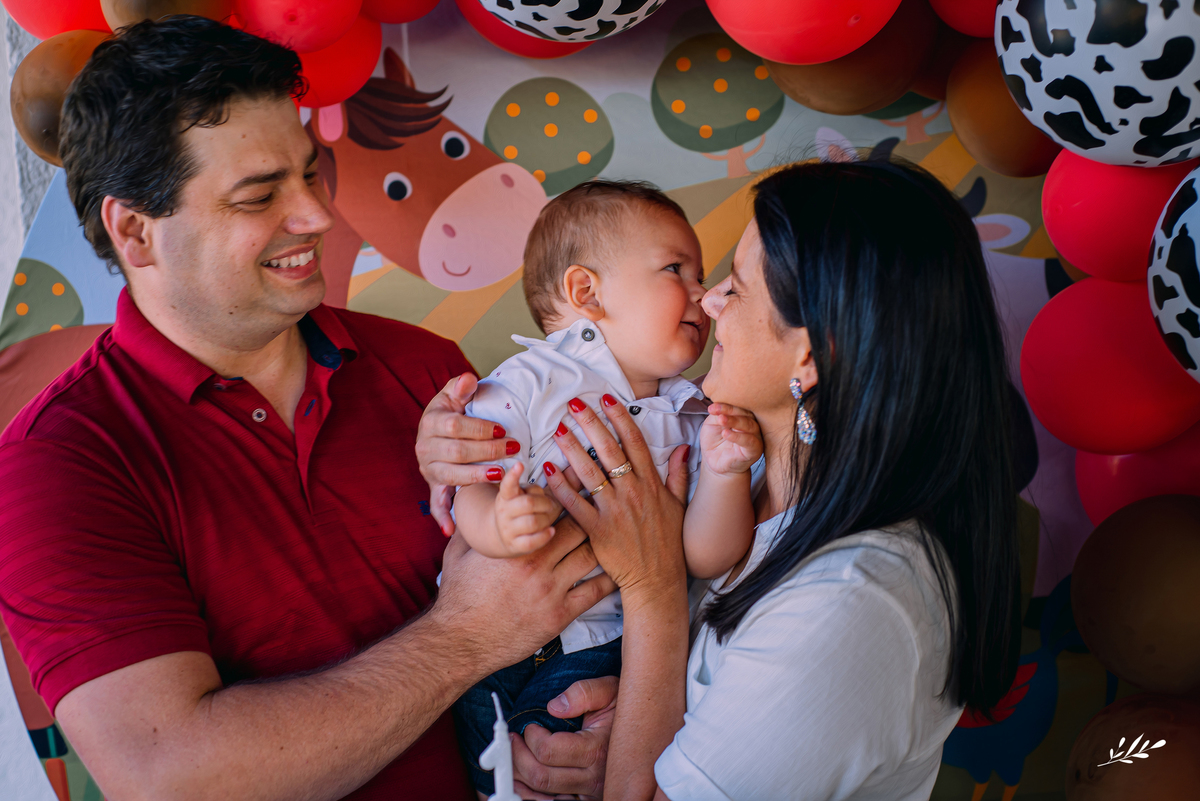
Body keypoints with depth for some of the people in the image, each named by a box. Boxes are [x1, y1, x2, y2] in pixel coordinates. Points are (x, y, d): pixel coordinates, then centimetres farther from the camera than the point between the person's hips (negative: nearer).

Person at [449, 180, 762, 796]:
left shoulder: (690, 417, 4)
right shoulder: (528, 385, -8)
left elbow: (705, 560, -1)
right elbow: (473, 489, -13)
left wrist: (724, 473, -17)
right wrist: (497, 526, -36)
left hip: (604, 636, 3)